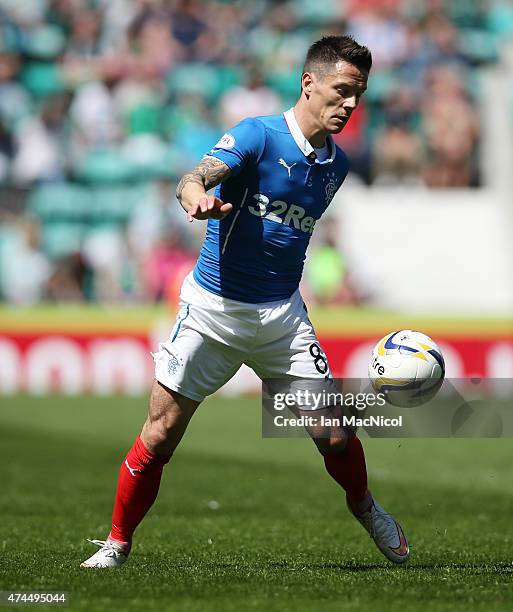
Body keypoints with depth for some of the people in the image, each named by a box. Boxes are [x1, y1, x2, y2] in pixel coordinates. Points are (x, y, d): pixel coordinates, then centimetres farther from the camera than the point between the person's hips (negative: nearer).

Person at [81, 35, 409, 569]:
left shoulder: (336, 164, 6)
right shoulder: (257, 136, -13)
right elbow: (193, 179, -30)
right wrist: (198, 199, -53)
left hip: (282, 315, 4)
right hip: (213, 308, -4)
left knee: (335, 432, -4)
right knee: (160, 435, -4)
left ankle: (365, 508, 27)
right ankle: (117, 544, 14)